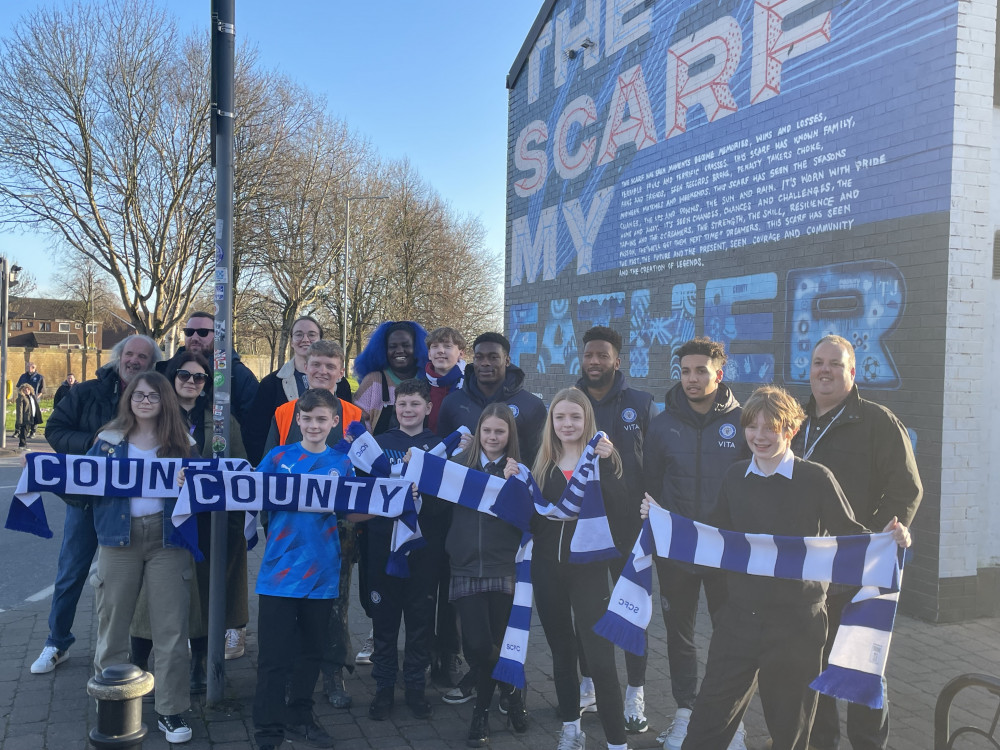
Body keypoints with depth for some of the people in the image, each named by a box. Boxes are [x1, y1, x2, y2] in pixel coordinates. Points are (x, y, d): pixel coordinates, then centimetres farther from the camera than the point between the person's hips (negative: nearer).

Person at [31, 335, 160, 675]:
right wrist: (93, 443, -17)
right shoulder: (88, 393, -1)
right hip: (85, 497, 1)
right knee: (70, 574, 9)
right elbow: (54, 429, -2)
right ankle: (57, 644, 25)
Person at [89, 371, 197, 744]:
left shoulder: (181, 441, 5)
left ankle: (171, 709, 11)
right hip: (119, 536, 1)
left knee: (171, 626, 0)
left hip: (167, 536, -1)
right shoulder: (108, 440, 6)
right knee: (112, 622, 10)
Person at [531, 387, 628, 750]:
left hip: (589, 568, -4)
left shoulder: (604, 458, -2)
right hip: (547, 568, 4)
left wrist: (605, 464, -25)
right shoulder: (542, 464, 7)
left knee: (600, 658, -8)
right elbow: (531, 518, 8)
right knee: (561, 651, 15)